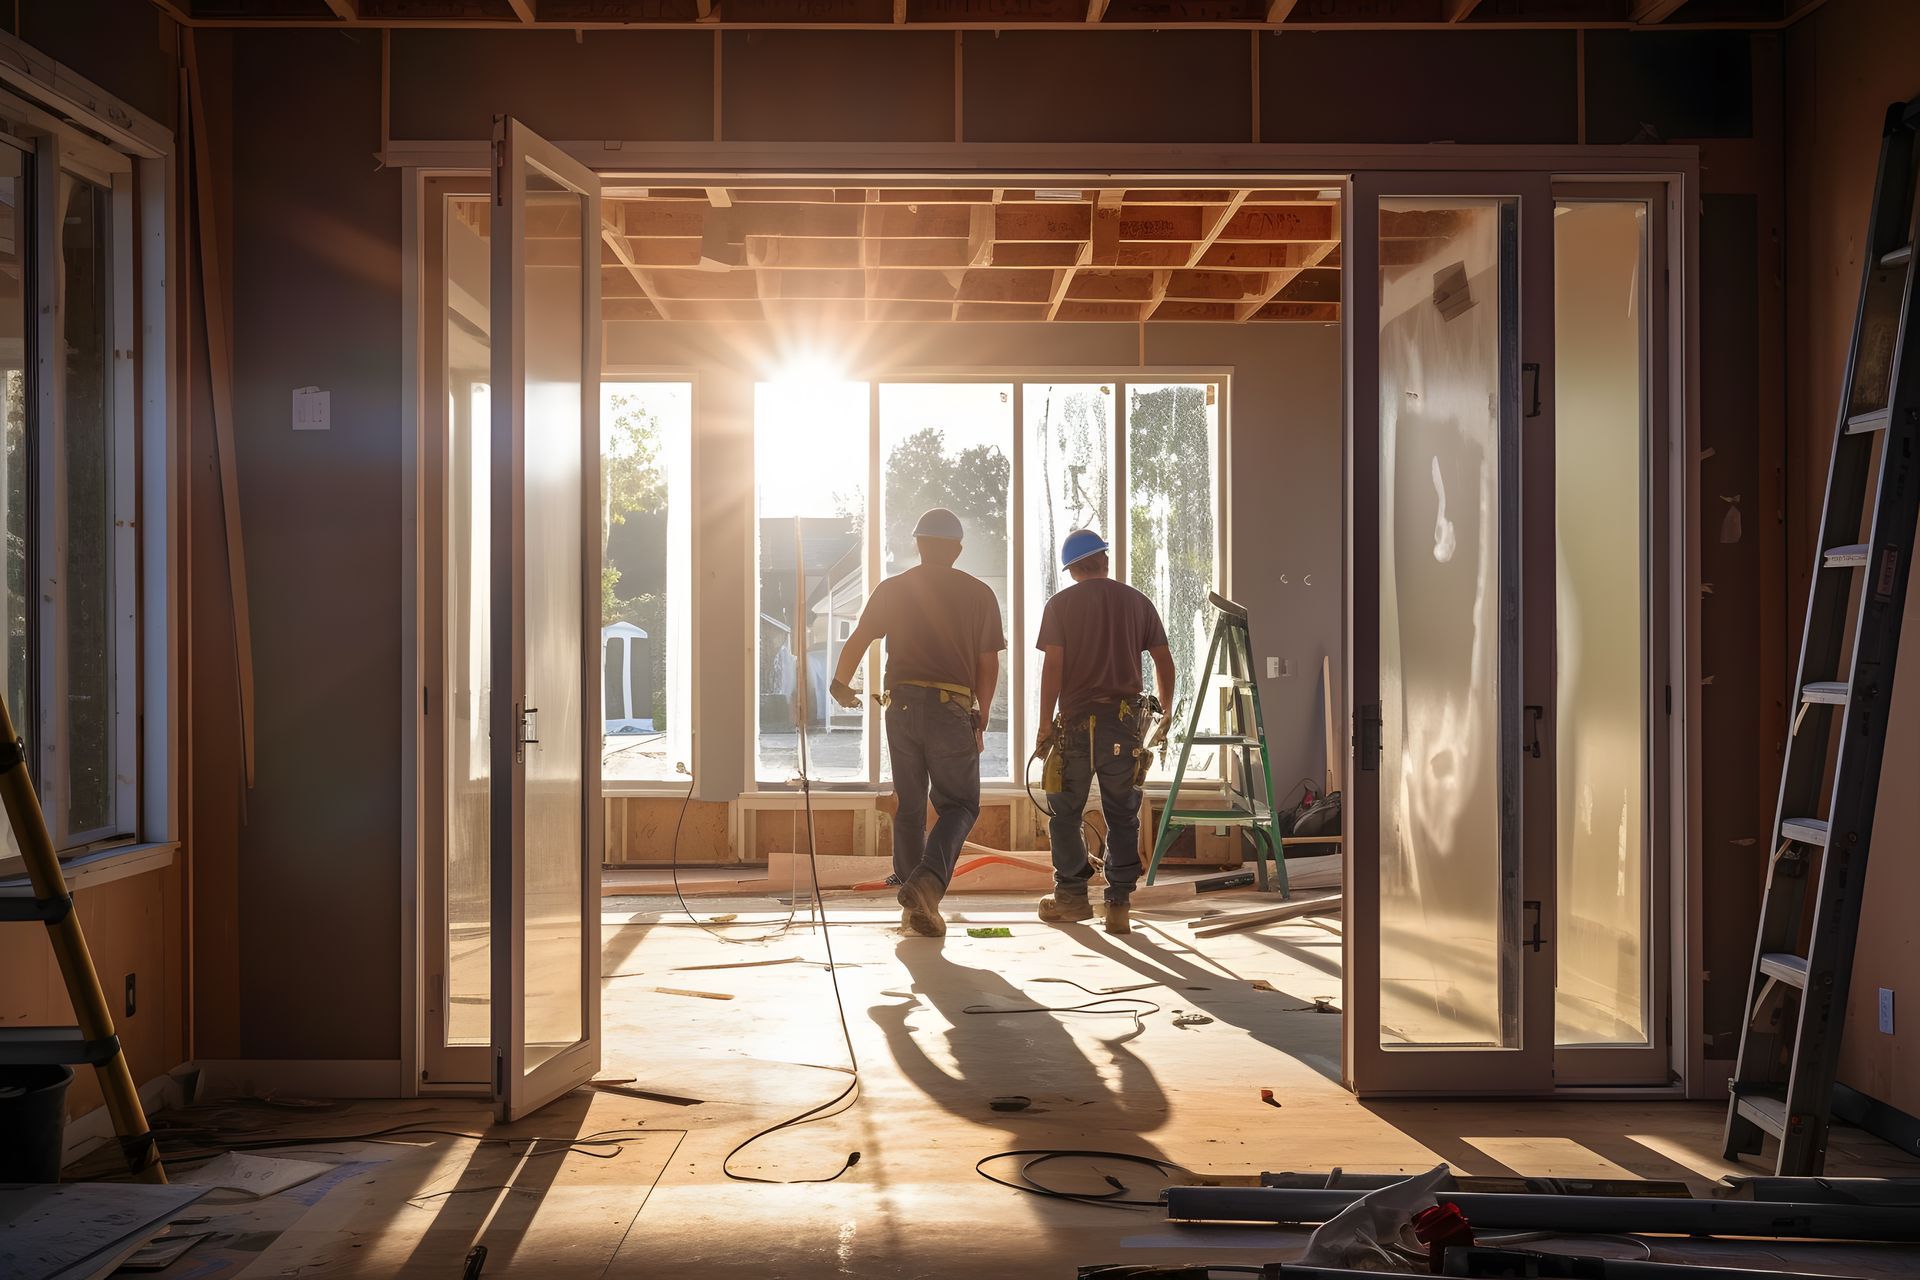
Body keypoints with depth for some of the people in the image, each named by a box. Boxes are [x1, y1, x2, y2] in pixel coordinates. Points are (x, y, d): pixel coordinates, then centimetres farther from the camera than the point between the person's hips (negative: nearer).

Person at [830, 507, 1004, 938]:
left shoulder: (892, 589, 6)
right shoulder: (979, 595, 4)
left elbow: (857, 642, 5)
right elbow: (988, 665, 4)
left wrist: (840, 685, 23)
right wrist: (980, 721, 13)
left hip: (903, 705, 2)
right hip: (953, 709, -2)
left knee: (909, 807, 13)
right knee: (959, 805, 7)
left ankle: (915, 906, 16)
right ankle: (929, 878, -18)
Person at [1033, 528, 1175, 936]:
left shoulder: (1061, 604, 1)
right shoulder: (1138, 603, 9)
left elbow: (1052, 666, -7)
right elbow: (1164, 662, 8)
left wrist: (1044, 725, -3)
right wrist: (1165, 714, 22)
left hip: (1077, 720, -2)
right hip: (1125, 722, 2)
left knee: (1064, 811, 11)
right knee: (1122, 817, 7)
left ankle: (1072, 896, 13)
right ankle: (1119, 904, 5)